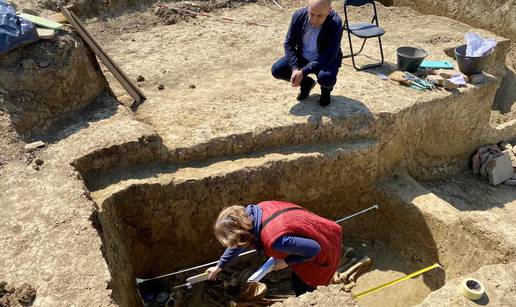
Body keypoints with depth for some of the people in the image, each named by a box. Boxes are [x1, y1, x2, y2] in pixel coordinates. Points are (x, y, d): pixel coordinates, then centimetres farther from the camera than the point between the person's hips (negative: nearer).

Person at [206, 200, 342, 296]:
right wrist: (219, 266, 16)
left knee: (303, 291, 11)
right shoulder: (254, 212, -14)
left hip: (321, 251, -7)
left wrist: (287, 262, -15)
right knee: (297, 284, 23)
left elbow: (313, 249, -29)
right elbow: (240, 242, 5)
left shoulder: (273, 238, -39)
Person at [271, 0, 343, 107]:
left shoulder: (335, 23, -31)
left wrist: (303, 72, -37)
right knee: (277, 70, -15)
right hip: (302, 57, 4)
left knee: (326, 78, -36)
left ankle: (326, 90, 5)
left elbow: (328, 56, -31)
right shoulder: (299, 16, -20)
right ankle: (306, 83, 14)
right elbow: (289, 44, -10)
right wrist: (295, 68, -24)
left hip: (326, 61, -4)